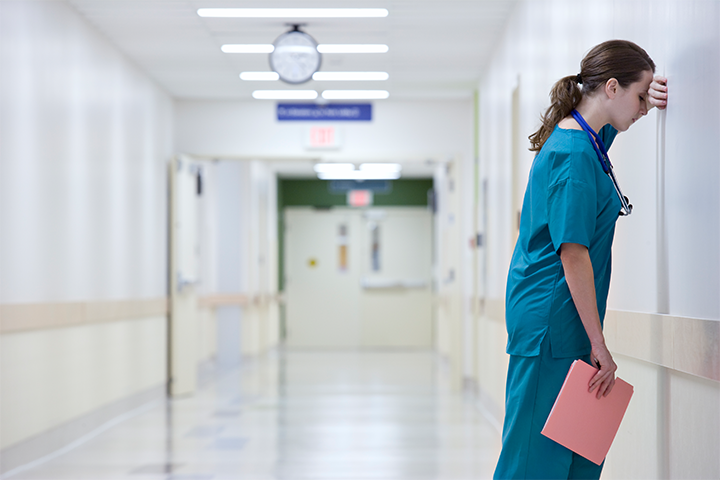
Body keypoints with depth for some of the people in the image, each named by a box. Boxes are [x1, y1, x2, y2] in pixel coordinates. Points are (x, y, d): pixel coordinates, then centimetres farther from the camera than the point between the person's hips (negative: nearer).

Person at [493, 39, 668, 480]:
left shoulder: (584, 137, 12)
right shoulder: (575, 155, -17)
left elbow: (614, 118, 38)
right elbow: (573, 254, -20)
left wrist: (648, 97, 15)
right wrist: (598, 344, -18)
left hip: (547, 316, 10)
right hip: (553, 322, -10)